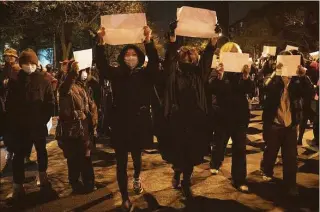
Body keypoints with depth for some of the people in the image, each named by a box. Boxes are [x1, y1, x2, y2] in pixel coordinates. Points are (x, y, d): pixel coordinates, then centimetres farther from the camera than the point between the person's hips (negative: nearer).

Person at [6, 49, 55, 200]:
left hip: (38, 124, 0)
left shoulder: (43, 81, -4)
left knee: (41, 150, 17)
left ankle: (42, 175, 37)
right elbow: (9, 103, 3)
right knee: (19, 154, 1)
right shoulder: (15, 80, 1)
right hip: (19, 125, 1)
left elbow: (50, 102, -6)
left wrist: (44, 119, -10)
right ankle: (18, 186, 9)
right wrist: (13, 120, -3)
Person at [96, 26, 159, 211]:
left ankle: (137, 177, 53)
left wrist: (148, 40, -25)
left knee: (136, 155, 20)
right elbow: (101, 64, -7)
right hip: (120, 123, 0)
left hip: (139, 122, 0)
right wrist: (101, 42, -19)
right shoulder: (117, 74, 4)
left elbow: (155, 62, -14)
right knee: (121, 162, 3)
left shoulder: (145, 74, 2)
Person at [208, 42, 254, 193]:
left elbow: (249, 90, -7)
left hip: (240, 114, 3)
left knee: (240, 148, 4)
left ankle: (239, 180, 13)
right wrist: (219, 76, -33)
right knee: (219, 142, 13)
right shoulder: (218, 70, -5)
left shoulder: (241, 70, 4)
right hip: (223, 113, -2)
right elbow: (212, 90, -18)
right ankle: (215, 164, 42)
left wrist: (246, 76, -24)